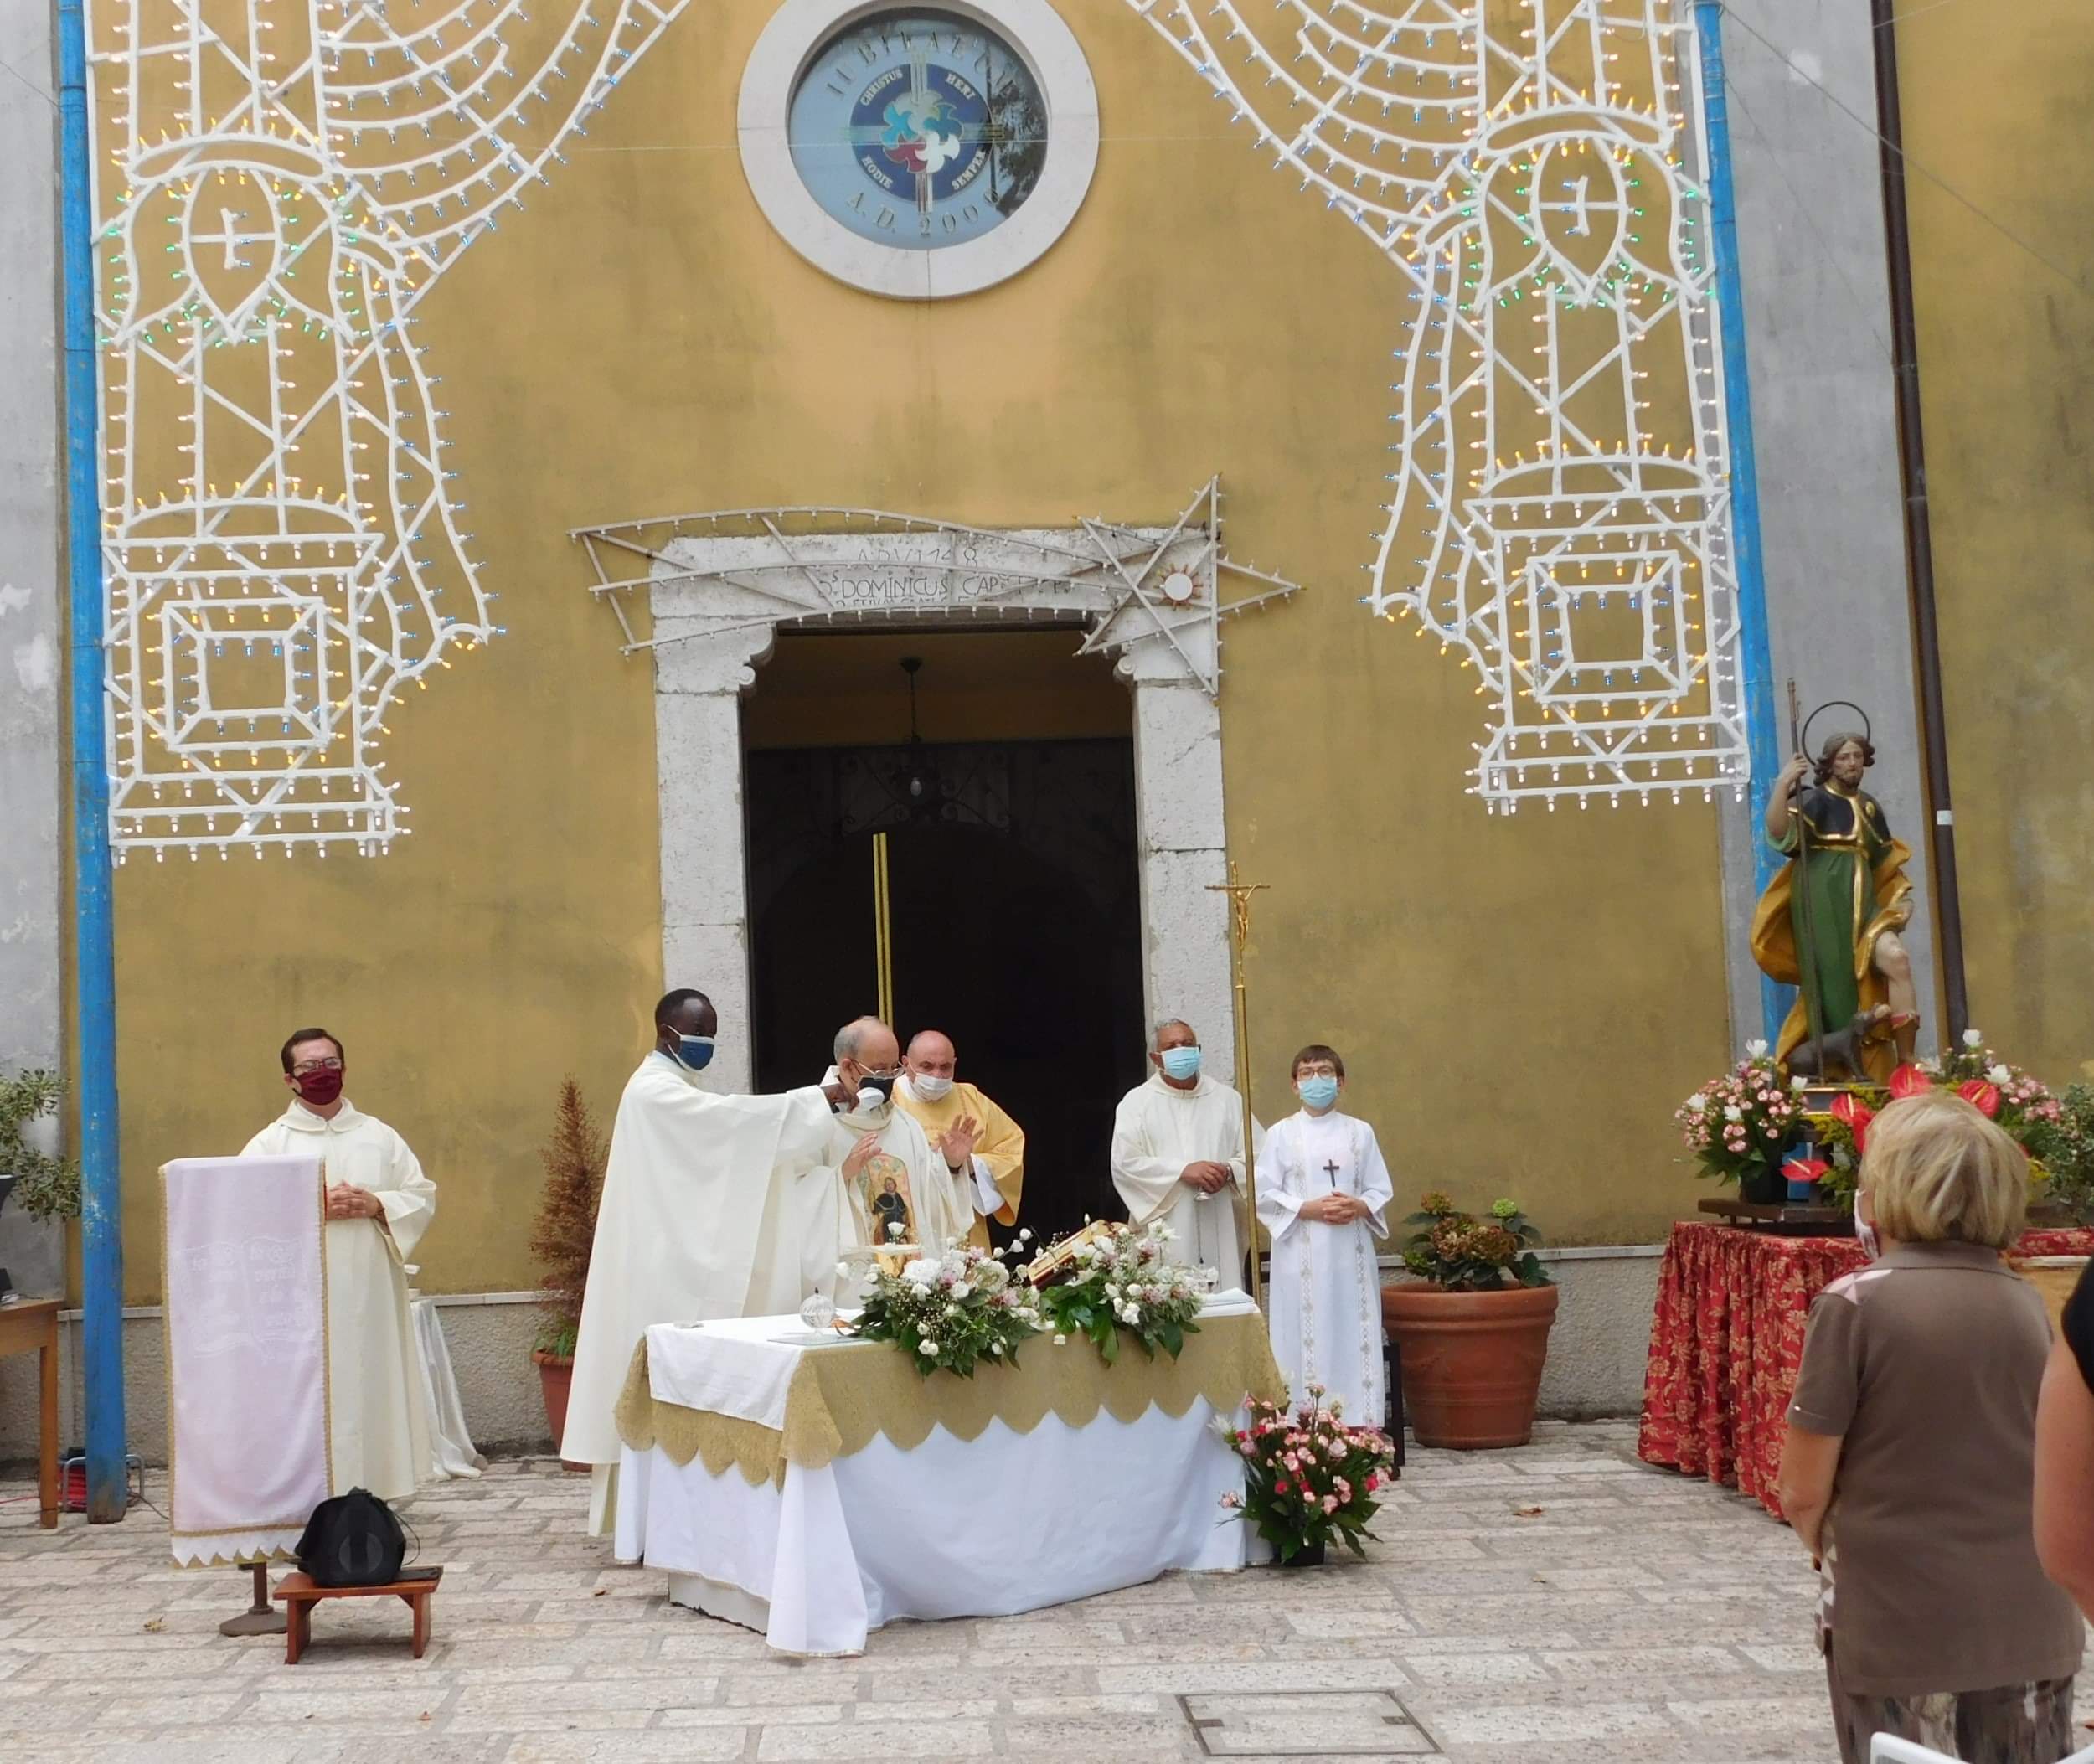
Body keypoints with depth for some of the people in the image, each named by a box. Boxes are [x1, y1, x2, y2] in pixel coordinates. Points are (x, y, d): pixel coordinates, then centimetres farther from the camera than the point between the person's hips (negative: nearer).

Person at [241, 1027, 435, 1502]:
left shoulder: (380, 1136, 12)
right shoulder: (269, 1144, 4)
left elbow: (423, 1195, 10)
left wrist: (376, 1206, -8)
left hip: (371, 1296, 3)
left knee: (371, 1391, 4)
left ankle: (373, 1499, 11)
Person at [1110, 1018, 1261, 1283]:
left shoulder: (1226, 1098, 14)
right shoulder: (1136, 1102, 6)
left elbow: (1258, 1152, 9)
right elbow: (1124, 1163, -5)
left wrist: (1229, 1171, -11)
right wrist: (1183, 1170, -13)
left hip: (1220, 1231, 2)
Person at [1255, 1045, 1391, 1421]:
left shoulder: (1360, 1132, 9)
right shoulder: (1282, 1134, 4)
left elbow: (1381, 1190, 10)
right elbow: (1264, 1195, 0)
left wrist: (1359, 1207, -11)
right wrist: (1310, 1209, -12)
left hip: (1351, 1253, 2)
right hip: (1301, 1257, -2)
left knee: (1354, 1337, 1)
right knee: (1305, 1339, -4)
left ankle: (1361, 1423, 5)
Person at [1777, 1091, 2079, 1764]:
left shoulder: (1856, 1304, -12)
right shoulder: (2027, 1304, 3)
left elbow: (1802, 1495, -9)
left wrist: (1837, 1553, 10)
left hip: (1904, 1628, -4)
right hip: (2032, 1626, 5)